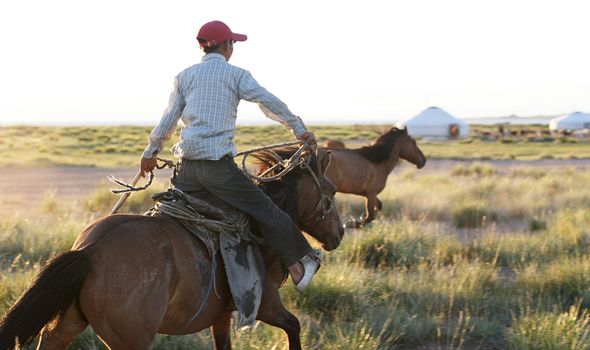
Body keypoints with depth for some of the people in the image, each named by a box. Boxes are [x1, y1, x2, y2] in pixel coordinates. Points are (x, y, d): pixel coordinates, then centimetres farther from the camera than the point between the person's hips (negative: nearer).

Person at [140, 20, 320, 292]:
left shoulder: (184, 76, 15)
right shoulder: (236, 75, 5)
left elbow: (167, 122, 14)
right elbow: (271, 104, 3)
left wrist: (150, 153, 27)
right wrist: (299, 130, 15)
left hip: (186, 167, 4)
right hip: (218, 165, -4)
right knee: (267, 211, 4)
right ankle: (298, 265, 10)